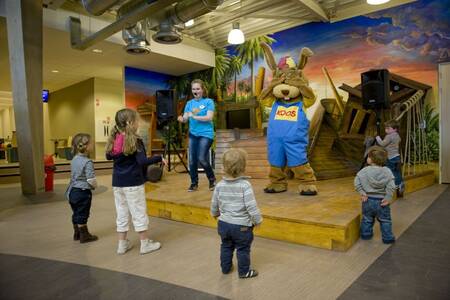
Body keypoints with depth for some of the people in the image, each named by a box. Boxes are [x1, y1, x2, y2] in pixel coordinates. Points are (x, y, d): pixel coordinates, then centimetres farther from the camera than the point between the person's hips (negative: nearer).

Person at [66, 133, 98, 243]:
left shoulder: (74, 160, 6)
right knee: (82, 215, 5)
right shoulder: (87, 162, -20)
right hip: (83, 192, -8)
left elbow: (73, 175, 15)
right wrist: (94, 186, -2)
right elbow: (91, 180, -24)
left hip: (73, 190, 8)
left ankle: (77, 233, 33)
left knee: (76, 214, 19)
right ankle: (84, 235, 18)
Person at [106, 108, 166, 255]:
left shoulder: (114, 138, 4)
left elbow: (108, 156, 16)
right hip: (133, 182, -6)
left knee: (122, 213, 15)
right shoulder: (135, 140, -16)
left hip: (117, 182, 6)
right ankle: (145, 244, 16)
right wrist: (159, 158, -13)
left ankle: (122, 244, 25)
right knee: (139, 213, 5)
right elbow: (142, 161, -23)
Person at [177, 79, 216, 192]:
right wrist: (181, 119, -20)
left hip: (206, 134, -5)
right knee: (192, 160, 5)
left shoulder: (209, 101, -3)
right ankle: (194, 183, 23)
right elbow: (185, 119, 3)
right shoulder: (189, 103, 10)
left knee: (202, 159, -11)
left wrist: (194, 116, -23)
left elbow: (209, 117, -15)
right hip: (193, 134, 5)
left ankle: (212, 179, 14)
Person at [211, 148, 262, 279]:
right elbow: (251, 206, -20)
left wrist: (215, 213, 25)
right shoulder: (245, 185, -20)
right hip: (241, 225, -5)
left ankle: (225, 267, 37)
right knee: (243, 249, 13)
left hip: (224, 224, 5)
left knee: (226, 246, 23)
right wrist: (258, 220, -5)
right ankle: (244, 271, 25)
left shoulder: (220, 185, -6)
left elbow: (214, 203, 5)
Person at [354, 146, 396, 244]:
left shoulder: (364, 171, -10)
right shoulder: (387, 172, -8)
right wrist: (388, 198, -8)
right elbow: (391, 186, -14)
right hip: (381, 201, 0)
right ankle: (387, 238, 20)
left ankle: (366, 234, 29)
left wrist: (362, 192, -6)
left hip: (368, 200, 0)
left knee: (367, 219, 18)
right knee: (385, 220, 15)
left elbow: (357, 183, -13)